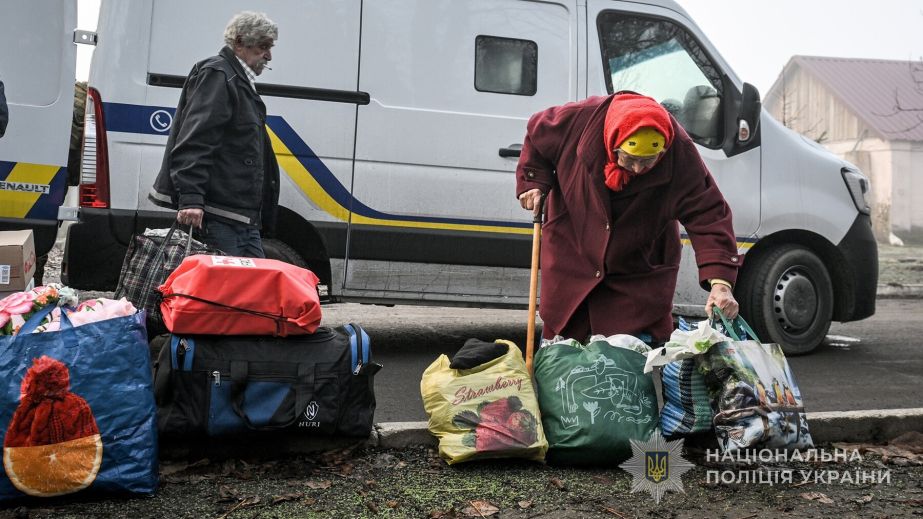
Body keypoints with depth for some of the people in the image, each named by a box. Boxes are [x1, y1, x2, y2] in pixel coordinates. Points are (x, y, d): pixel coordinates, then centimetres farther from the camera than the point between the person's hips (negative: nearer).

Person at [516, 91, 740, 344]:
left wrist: (720, 282, -38)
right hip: (570, 255, 1)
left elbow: (709, 216, -28)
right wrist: (533, 182, -10)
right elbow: (535, 135, -2)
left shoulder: (681, 154, -26)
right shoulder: (579, 120, -24)